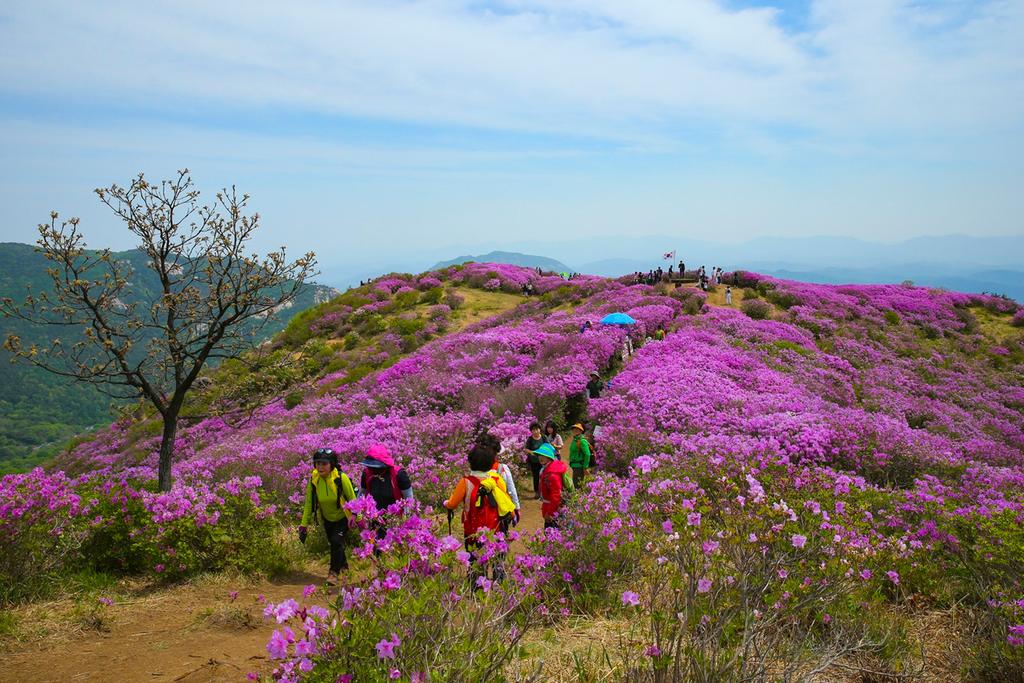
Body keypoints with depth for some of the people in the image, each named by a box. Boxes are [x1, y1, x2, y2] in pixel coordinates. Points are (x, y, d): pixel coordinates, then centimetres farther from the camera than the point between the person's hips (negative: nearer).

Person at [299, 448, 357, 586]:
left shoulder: (341, 478, -28)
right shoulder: (313, 480, -18)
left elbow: (352, 500, -17)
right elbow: (309, 504, -8)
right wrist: (304, 525, -7)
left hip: (343, 518, -4)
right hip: (327, 519, 4)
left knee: (337, 541, -18)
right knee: (333, 544, 15)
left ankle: (334, 572, -1)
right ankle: (343, 565, 42)